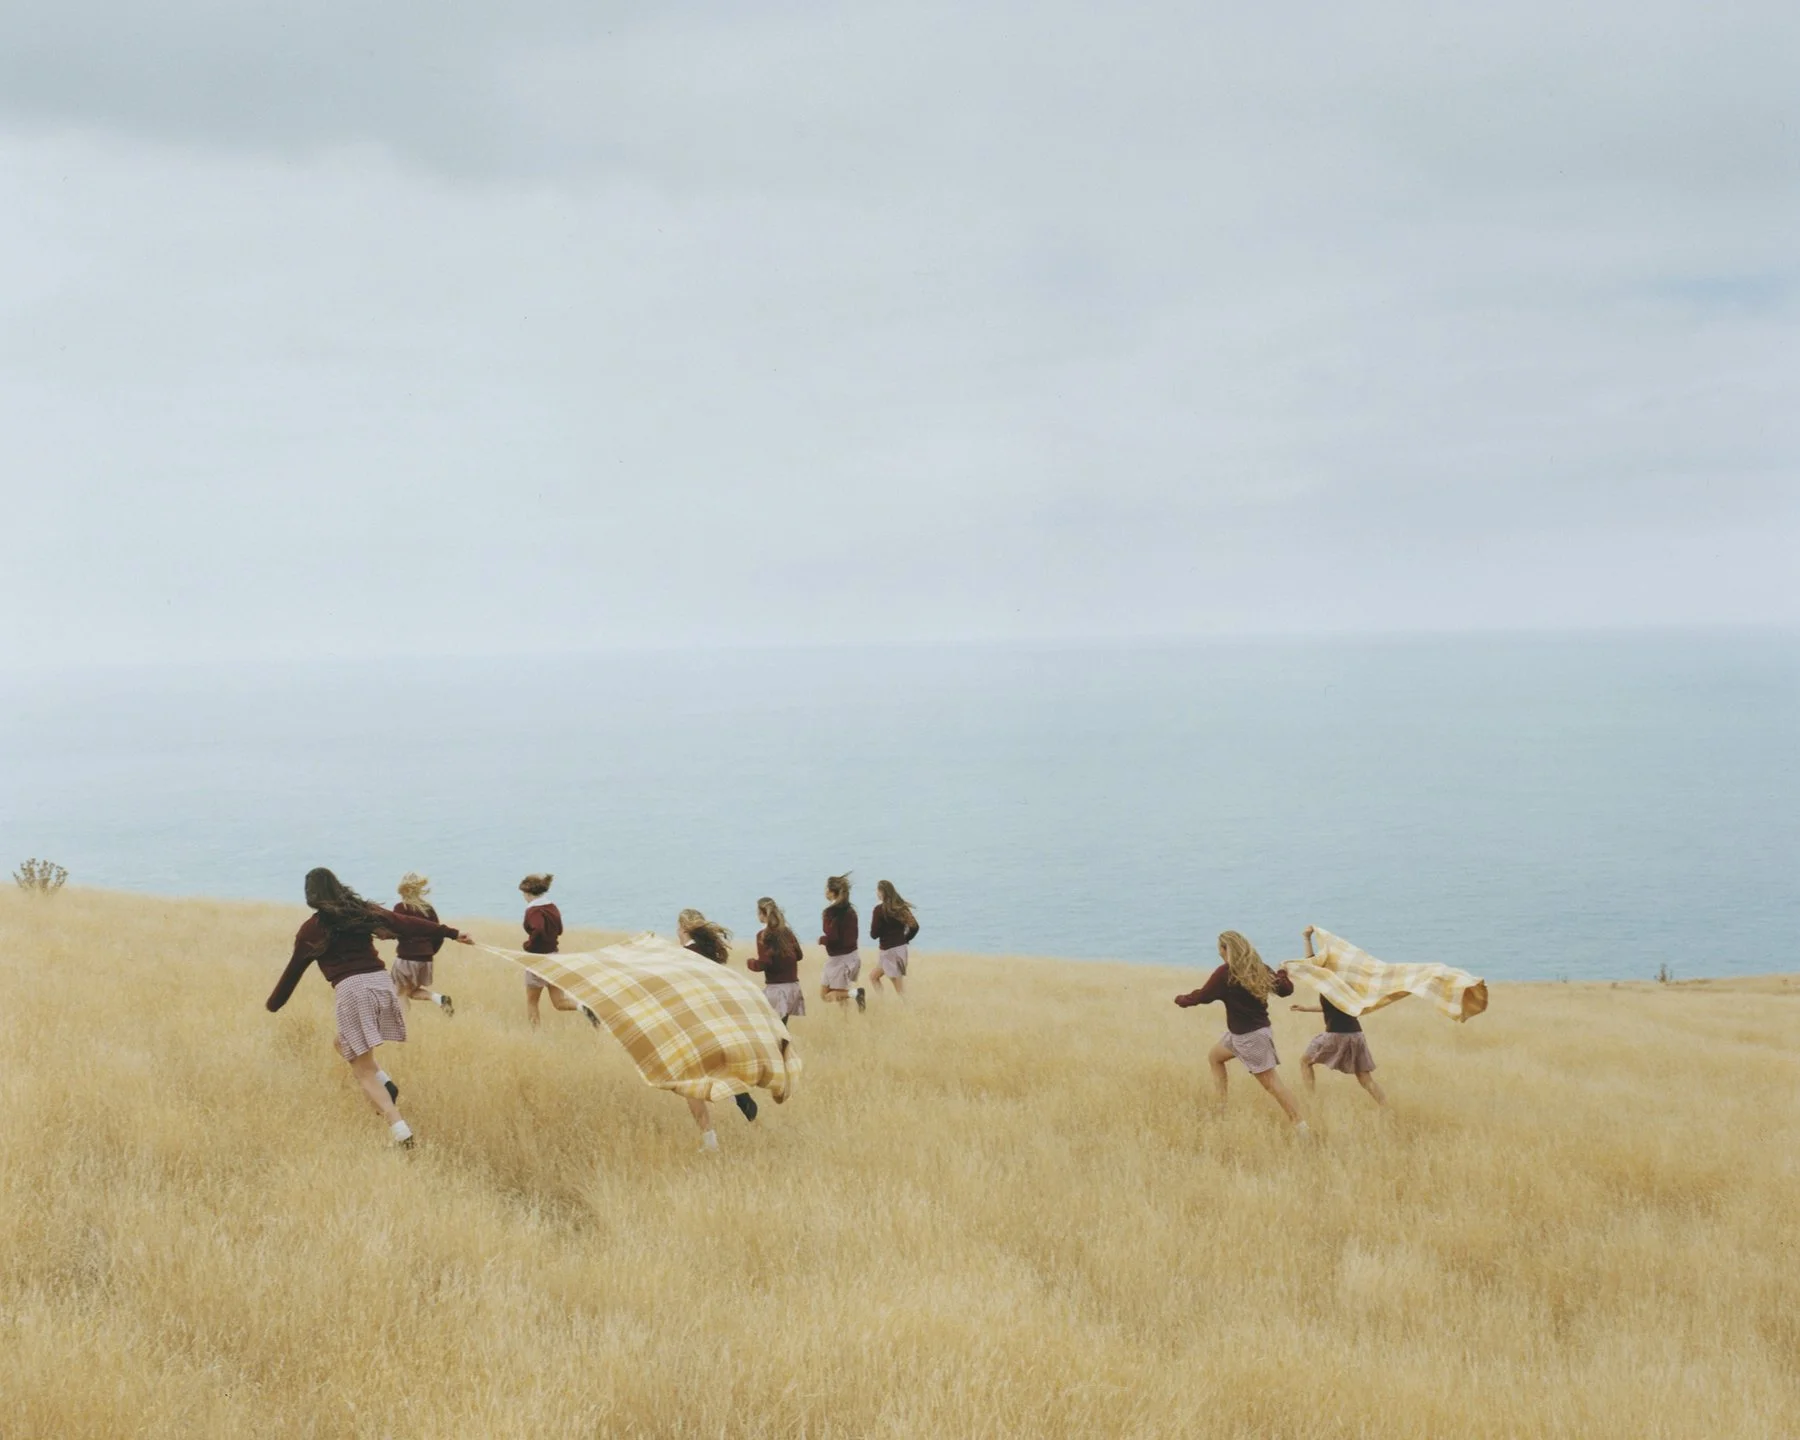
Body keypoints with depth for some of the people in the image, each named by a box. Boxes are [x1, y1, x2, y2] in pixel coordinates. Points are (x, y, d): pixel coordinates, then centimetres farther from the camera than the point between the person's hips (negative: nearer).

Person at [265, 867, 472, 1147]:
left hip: (351, 990, -5)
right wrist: (452, 933, 15)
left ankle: (400, 1130, -15)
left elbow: (294, 971, 15)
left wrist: (273, 1004, 30)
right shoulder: (363, 911, 14)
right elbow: (407, 924, 13)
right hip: (381, 982, 5)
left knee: (363, 1072, 1)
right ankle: (385, 1084, 6)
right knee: (344, 1043, 29)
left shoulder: (311, 928, 7)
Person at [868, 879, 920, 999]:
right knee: (873, 976, 19)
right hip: (901, 948, 8)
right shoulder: (901, 907, 5)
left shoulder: (880, 909, -14)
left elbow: (874, 934, -11)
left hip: (889, 951, -8)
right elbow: (914, 927, 5)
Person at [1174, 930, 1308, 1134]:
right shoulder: (1259, 969, 2)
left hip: (1250, 1035, -9)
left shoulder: (1225, 972, -17)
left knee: (1269, 1081, -7)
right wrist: (1282, 973, 31)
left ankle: (1299, 1124, -9)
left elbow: (1203, 996, -9)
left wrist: (1181, 999, 10)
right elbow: (1286, 989, 9)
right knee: (1214, 1056, 25)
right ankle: (1221, 1106, 24)